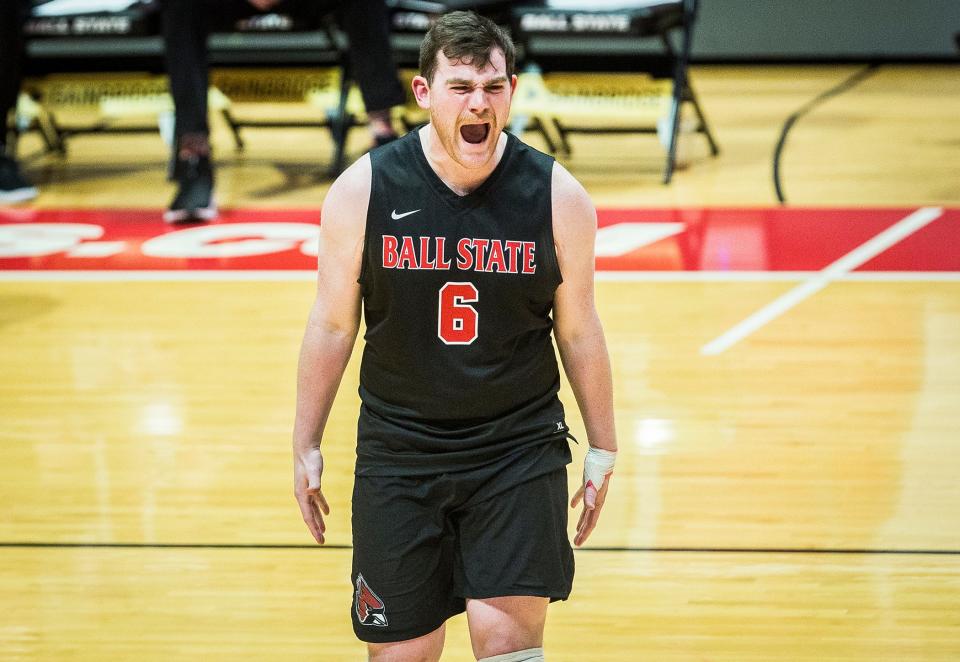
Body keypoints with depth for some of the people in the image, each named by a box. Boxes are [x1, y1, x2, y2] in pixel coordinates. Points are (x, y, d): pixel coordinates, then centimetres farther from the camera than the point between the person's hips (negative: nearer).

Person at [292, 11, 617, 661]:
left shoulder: (557, 196, -7)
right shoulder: (362, 191, -7)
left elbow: (578, 331, 5)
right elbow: (333, 325, 4)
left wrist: (603, 451, 11)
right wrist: (307, 448, 8)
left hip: (520, 451, -1)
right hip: (398, 454, 1)